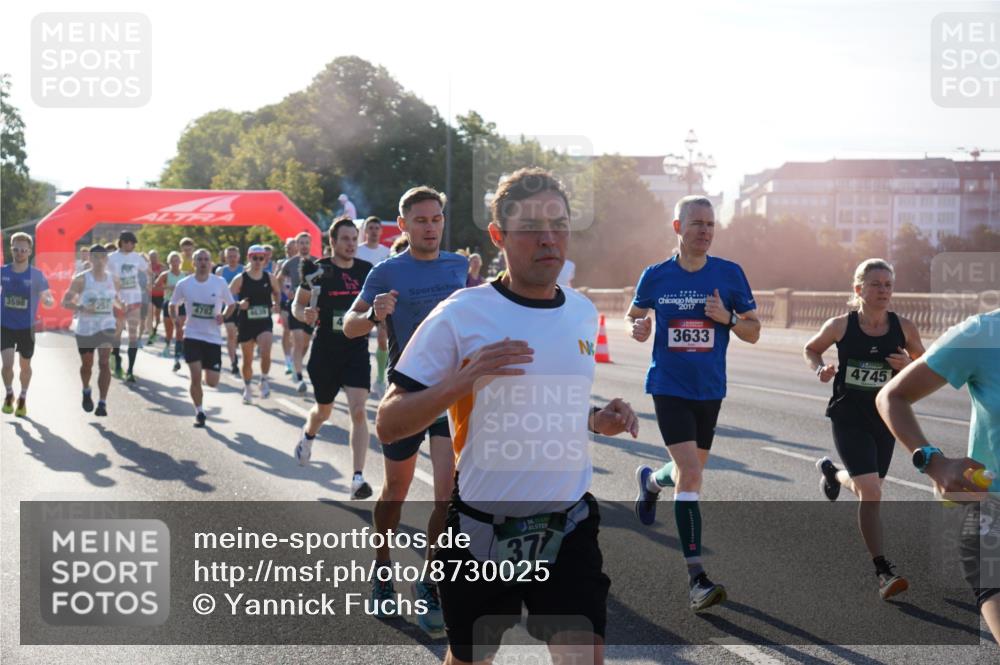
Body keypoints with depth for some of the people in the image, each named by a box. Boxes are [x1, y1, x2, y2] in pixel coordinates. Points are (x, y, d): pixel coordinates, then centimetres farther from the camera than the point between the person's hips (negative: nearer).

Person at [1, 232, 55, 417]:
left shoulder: (36, 275, -8)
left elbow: (48, 299, -12)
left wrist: (48, 301, -33)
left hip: (27, 327, -1)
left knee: (25, 365, 12)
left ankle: (23, 399, 35)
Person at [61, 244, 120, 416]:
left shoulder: (113, 279, 3)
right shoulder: (81, 279, -9)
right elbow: (65, 301, -11)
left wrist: (123, 305, -1)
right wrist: (81, 308, -28)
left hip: (106, 326, 1)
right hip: (85, 328, -1)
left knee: (104, 362, -14)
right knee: (87, 364, 15)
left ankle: (102, 403, -12)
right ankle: (86, 392, 45)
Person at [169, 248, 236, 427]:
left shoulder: (220, 283, -5)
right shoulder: (184, 284, -3)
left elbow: (231, 304, 8)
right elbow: (173, 305, 10)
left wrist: (223, 316, -12)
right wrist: (176, 319, -9)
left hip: (213, 337, 1)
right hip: (192, 335, -1)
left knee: (212, 382, 0)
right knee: (196, 376, -11)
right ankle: (199, 412, 9)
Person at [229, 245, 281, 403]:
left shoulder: (270, 278, 3)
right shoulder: (240, 279, -4)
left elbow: (277, 293, 21)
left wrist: (276, 304, 1)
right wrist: (238, 304, -21)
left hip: (264, 322, 0)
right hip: (245, 323, 0)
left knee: (265, 353, -23)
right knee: (247, 359, 9)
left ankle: (264, 380, 1)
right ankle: (247, 389, 29)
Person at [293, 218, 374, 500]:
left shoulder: (366, 270, 2)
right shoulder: (318, 270, -5)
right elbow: (297, 304, 2)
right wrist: (304, 314, -19)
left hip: (357, 351, 1)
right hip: (325, 352, -1)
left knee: (358, 411, -13)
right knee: (323, 410, 17)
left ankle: (358, 477, -11)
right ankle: (308, 435, 53)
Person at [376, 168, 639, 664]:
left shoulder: (584, 314, 5)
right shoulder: (459, 316, -11)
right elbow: (387, 425, -13)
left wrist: (598, 420, 1)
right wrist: (464, 379, -27)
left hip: (568, 529, 3)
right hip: (483, 532, -3)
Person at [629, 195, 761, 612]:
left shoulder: (729, 274, -1)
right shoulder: (655, 276, -2)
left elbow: (753, 332, 4)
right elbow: (635, 314, 15)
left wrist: (728, 317, -16)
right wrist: (638, 328, -8)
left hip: (710, 390, 3)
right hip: (669, 388, -3)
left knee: (689, 472, 17)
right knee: (690, 474, -15)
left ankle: (650, 480, 54)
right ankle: (696, 578, -12)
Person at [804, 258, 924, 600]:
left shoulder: (904, 328, -5)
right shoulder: (841, 326, -9)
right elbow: (811, 349, 9)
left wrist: (909, 365, -15)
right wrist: (820, 369, -12)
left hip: (885, 419, 3)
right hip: (848, 418, -3)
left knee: (867, 488, 18)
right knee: (871, 492, -14)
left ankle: (831, 472, 53)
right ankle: (883, 572, -6)